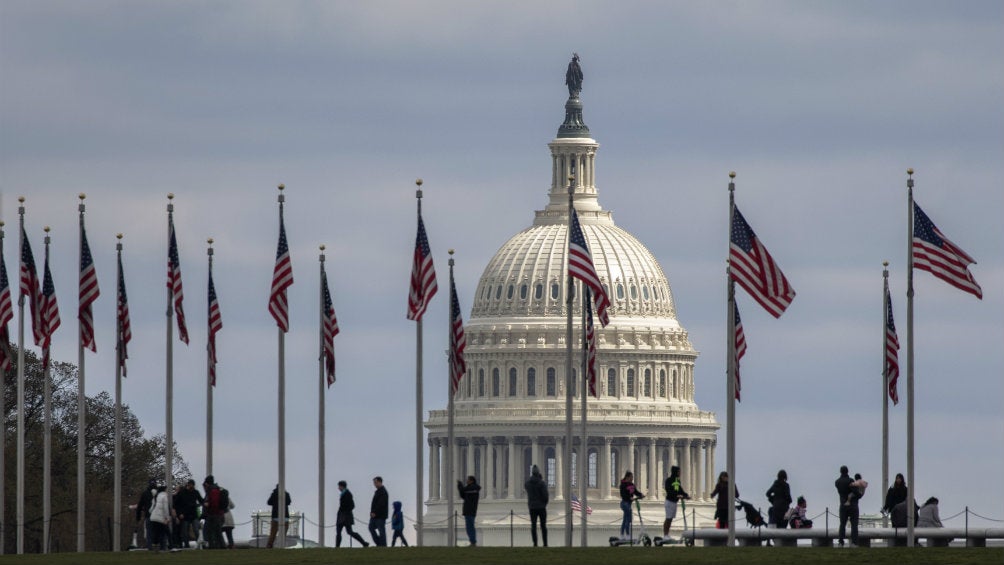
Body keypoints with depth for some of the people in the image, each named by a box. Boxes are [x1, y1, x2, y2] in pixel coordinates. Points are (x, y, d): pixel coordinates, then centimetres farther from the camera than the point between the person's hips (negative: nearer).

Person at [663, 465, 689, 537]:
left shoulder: (677, 480, 12)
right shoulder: (669, 480, -12)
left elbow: (680, 490, 14)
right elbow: (669, 491, -21)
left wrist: (686, 495, -3)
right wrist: (677, 496, -30)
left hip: (674, 501, 8)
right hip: (670, 501, -8)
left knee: (671, 519, 10)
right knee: (668, 518, -6)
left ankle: (667, 535, 14)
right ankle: (665, 535, -3)